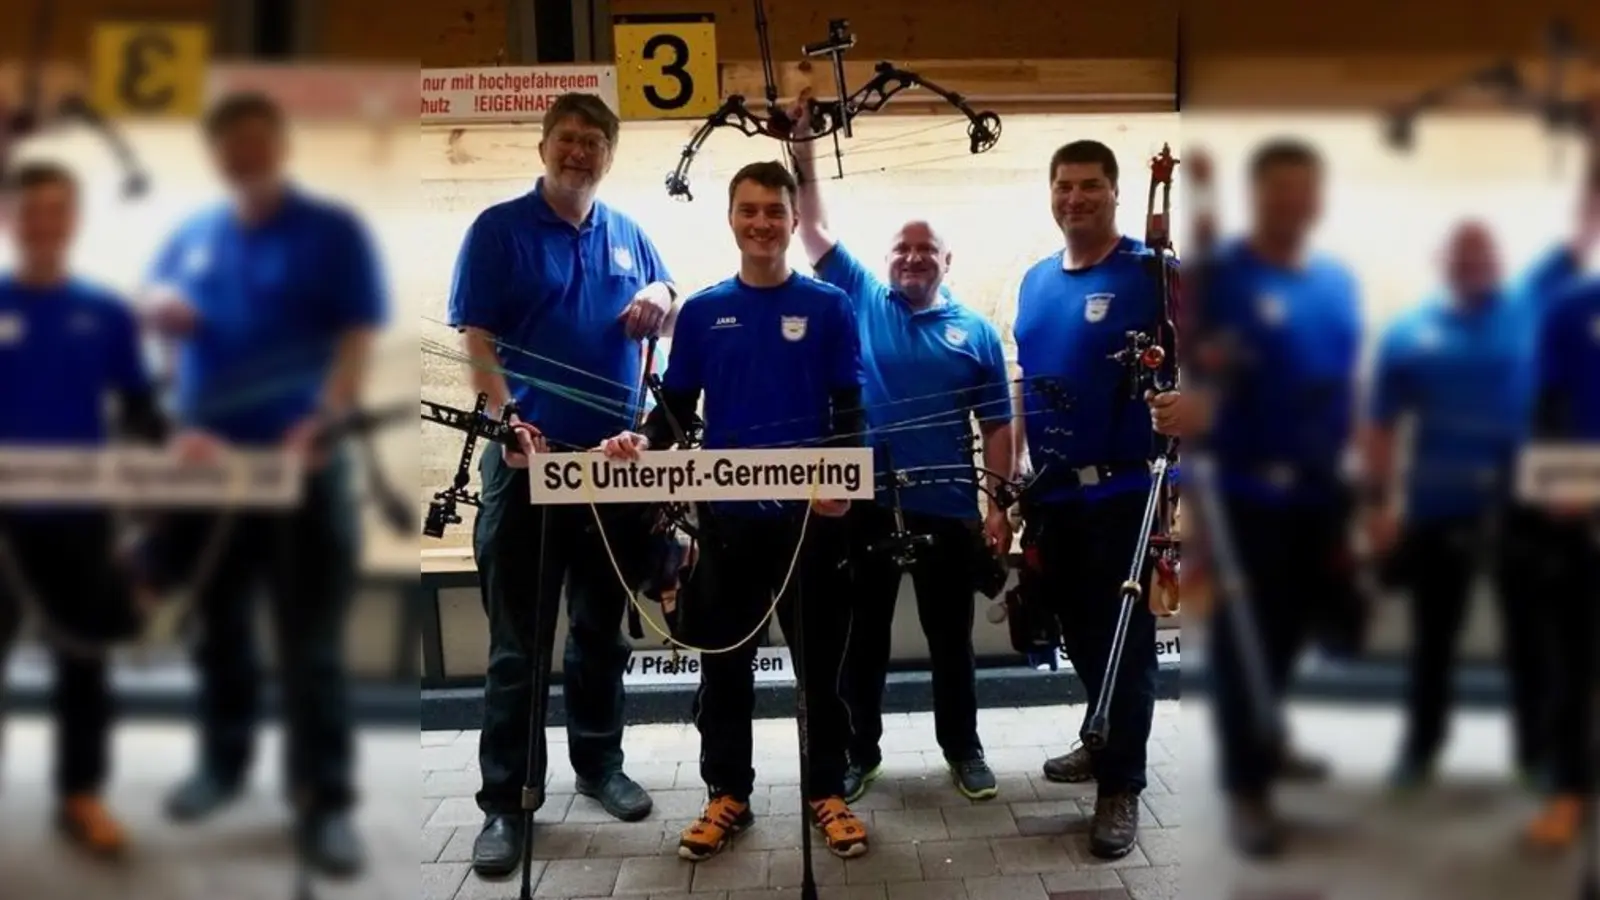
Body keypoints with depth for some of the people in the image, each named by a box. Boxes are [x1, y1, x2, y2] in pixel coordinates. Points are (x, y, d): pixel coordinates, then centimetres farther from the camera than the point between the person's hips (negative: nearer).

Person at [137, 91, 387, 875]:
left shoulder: (333, 231, -4)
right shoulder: (191, 237, 13)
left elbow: (357, 339, -12)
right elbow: (157, 304, 21)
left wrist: (320, 421, -28)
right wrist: (161, 308, -5)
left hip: (303, 462, -5)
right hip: (205, 462, 5)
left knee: (309, 642, -2)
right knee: (217, 627, 16)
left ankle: (324, 803, 5)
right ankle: (223, 764, 34)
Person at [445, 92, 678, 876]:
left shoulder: (629, 235, 12)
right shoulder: (498, 229, -2)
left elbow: (669, 323, 18)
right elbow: (476, 339, -9)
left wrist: (660, 300, -6)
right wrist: (508, 421, -24)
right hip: (527, 456, -4)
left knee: (602, 628, 15)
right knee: (518, 642, 0)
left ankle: (599, 764, 30)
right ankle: (504, 802, 9)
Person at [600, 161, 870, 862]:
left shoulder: (829, 306, 2)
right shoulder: (701, 312, 7)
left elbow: (849, 409, -2)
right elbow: (677, 406, 7)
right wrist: (643, 440, -14)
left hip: (811, 513, -2)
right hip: (726, 514, 2)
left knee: (818, 660, 7)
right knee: (723, 660, 10)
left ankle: (827, 793, 22)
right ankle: (727, 794, 24)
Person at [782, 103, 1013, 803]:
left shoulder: (975, 330, 5)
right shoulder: (861, 300, 5)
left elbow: (996, 425, 5)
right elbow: (816, 234, 0)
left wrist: (1002, 504, 0)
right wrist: (803, 159, -8)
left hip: (948, 508, 0)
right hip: (866, 503, 0)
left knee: (951, 636, 12)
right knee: (862, 635, 10)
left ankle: (963, 749, 28)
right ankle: (860, 751, 25)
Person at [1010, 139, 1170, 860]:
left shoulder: (1151, 273, -8)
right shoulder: (1035, 281, 10)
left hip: (1124, 490, -6)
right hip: (1052, 489, 6)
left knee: (1124, 639, 3)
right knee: (1077, 632, 18)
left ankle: (1121, 786, 15)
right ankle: (1107, 743, 38)